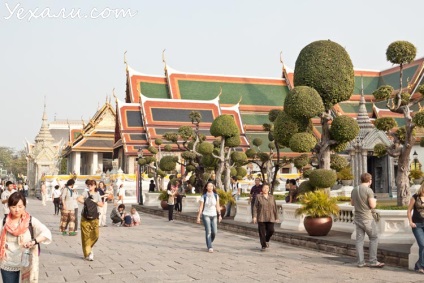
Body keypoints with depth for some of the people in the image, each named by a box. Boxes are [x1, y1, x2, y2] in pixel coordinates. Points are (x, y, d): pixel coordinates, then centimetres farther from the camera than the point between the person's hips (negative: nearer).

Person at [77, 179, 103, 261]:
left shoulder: (97, 194, 14)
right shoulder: (86, 193, 3)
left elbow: (101, 204, 8)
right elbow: (79, 199, -15)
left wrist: (96, 202, -8)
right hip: (85, 217, -3)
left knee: (95, 235, -1)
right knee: (86, 235, -4)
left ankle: (89, 248, 26)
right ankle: (87, 254, 0)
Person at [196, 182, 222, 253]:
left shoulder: (216, 196, 3)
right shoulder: (204, 196, -4)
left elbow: (217, 206, 7)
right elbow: (201, 207, -2)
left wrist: (219, 215, 2)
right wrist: (198, 217, -5)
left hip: (213, 215, 3)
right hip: (206, 215, -3)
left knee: (214, 232, -3)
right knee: (208, 231, -12)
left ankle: (209, 243, 24)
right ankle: (209, 247, -6)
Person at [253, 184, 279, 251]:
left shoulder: (271, 197, 8)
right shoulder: (258, 197, 1)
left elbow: (274, 208, 9)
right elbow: (255, 207, -2)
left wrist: (276, 217, 6)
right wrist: (254, 216, -10)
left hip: (270, 218, 2)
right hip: (261, 218, -2)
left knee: (270, 230, -6)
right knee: (262, 232, -2)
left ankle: (267, 240, 24)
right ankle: (263, 246, 7)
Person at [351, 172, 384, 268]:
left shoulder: (354, 190, 6)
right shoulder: (369, 190, -15)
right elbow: (372, 206, -17)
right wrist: (374, 201, 4)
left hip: (357, 218, 6)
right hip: (367, 218, -6)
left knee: (359, 240, 7)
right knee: (374, 238, 6)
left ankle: (360, 262, 8)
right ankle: (373, 261, 4)